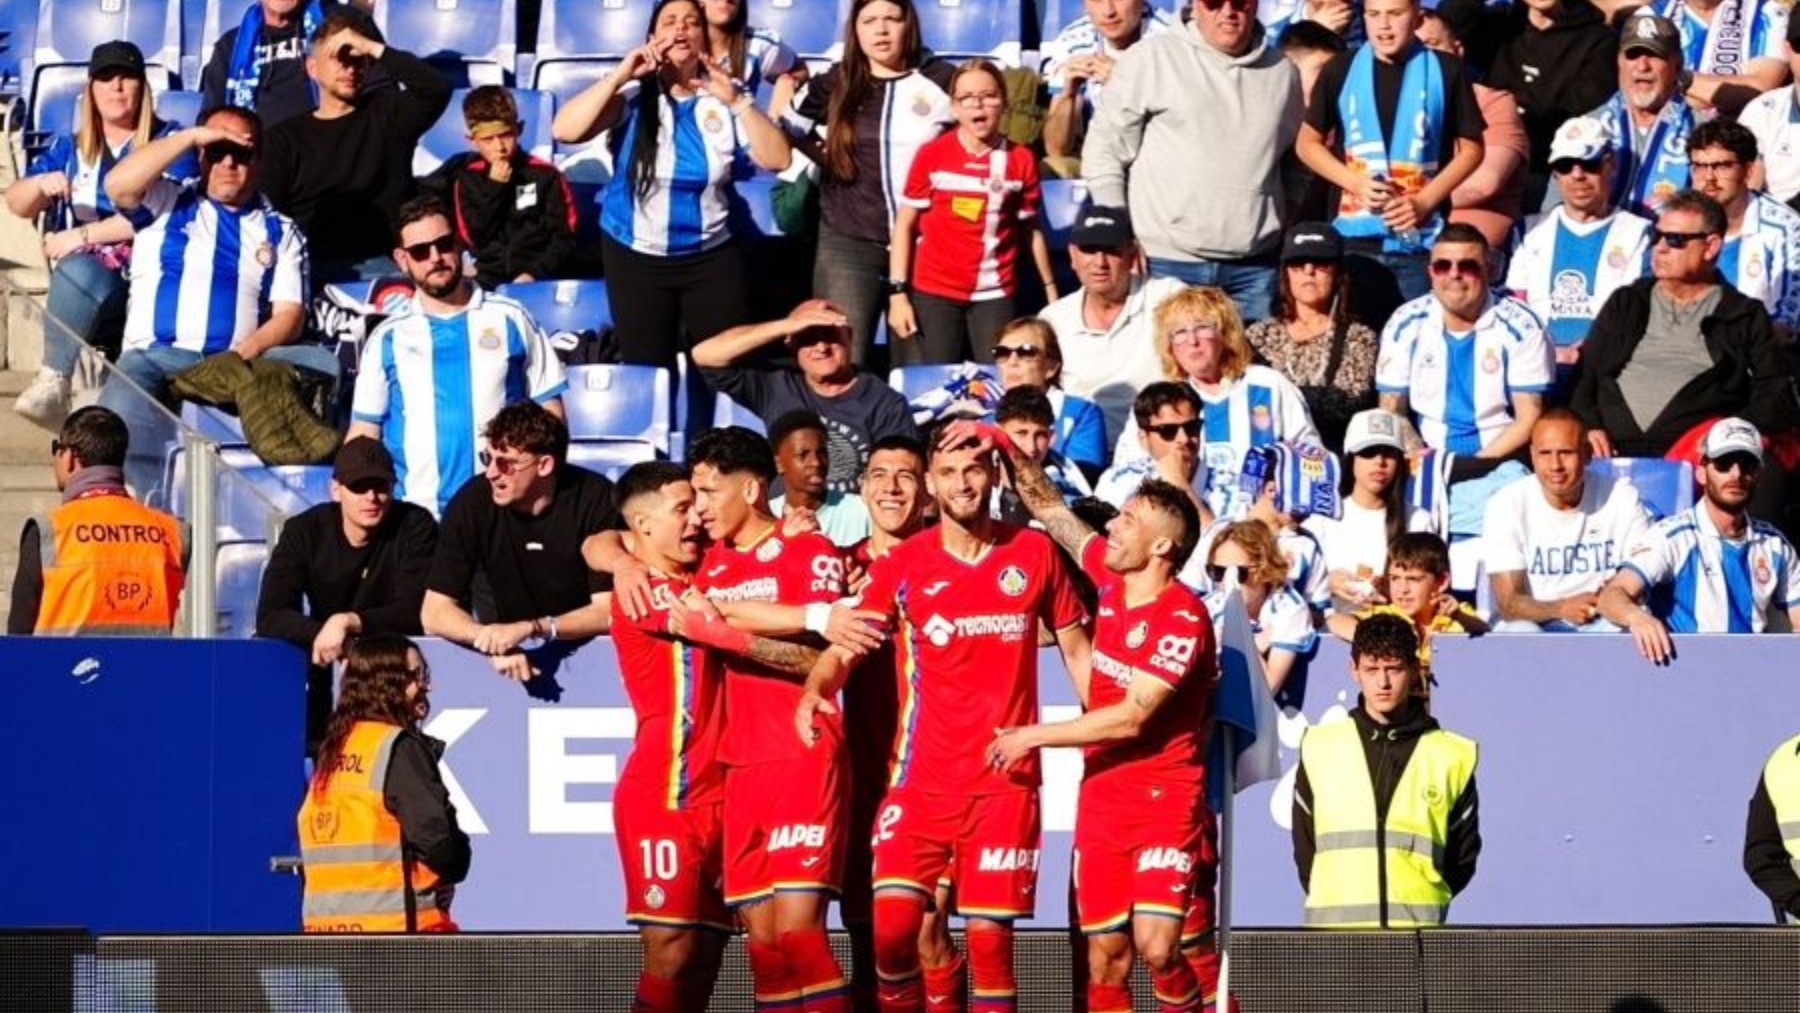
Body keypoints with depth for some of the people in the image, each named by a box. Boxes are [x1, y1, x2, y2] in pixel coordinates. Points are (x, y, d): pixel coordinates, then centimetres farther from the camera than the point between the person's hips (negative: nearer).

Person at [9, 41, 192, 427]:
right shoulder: (69, 148, 23)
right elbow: (17, 204, 15)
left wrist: (83, 236, -11)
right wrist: (40, 183, -10)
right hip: (84, 275, 4)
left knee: (78, 268, -35)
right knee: (78, 269, -34)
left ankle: (52, 382, -39)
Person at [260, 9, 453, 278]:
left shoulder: (387, 114, 14)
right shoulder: (284, 138, 15)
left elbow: (438, 89, -6)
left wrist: (375, 49, -6)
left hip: (381, 264, 0)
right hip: (313, 268, 0)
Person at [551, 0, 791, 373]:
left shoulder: (723, 99, -2)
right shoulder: (633, 96, -9)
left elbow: (778, 159, -10)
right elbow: (565, 131, -22)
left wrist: (736, 102, -19)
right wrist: (621, 75, -25)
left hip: (711, 256, 1)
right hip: (636, 257, -1)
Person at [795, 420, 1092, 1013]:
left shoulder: (1034, 553, 4)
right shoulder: (902, 565, 1)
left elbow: (1075, 647, 13)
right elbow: (845, 646, -7)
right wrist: (815, 689, -28)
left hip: (1006, 779, 0)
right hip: (922, 778, 0)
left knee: (989, 936, -4)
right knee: (892, 924, -12)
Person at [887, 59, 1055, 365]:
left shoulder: (1020, 160, 3)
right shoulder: (932, 155, -1)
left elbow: (1030, 230, 10)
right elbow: (904, 225, 2)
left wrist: (1050, 289, 9)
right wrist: (898, 293, -3)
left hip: (995, 296, 1)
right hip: (933, 293, -1)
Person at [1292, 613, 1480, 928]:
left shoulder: (1451, 756, 9)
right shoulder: (1320, 748, 12)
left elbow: (1463, 855, 13)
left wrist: (1428, 902, 3)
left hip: (1419, 926, -1)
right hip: (1334, 929, 1)